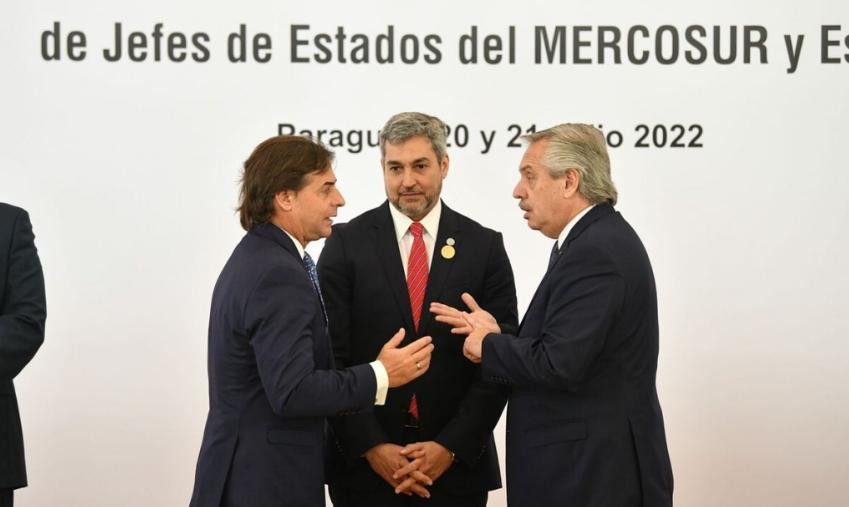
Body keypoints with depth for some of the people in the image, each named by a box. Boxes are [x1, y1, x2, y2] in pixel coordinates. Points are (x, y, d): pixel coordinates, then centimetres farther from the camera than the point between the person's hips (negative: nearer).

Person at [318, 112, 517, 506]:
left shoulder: (484, 247, 2)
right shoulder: (346, 243, 0)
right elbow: (332, 357, -4)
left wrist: (450, 448, -9)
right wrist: (372, 447, -12)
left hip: (456, 463, 1)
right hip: (364, 461, 0)